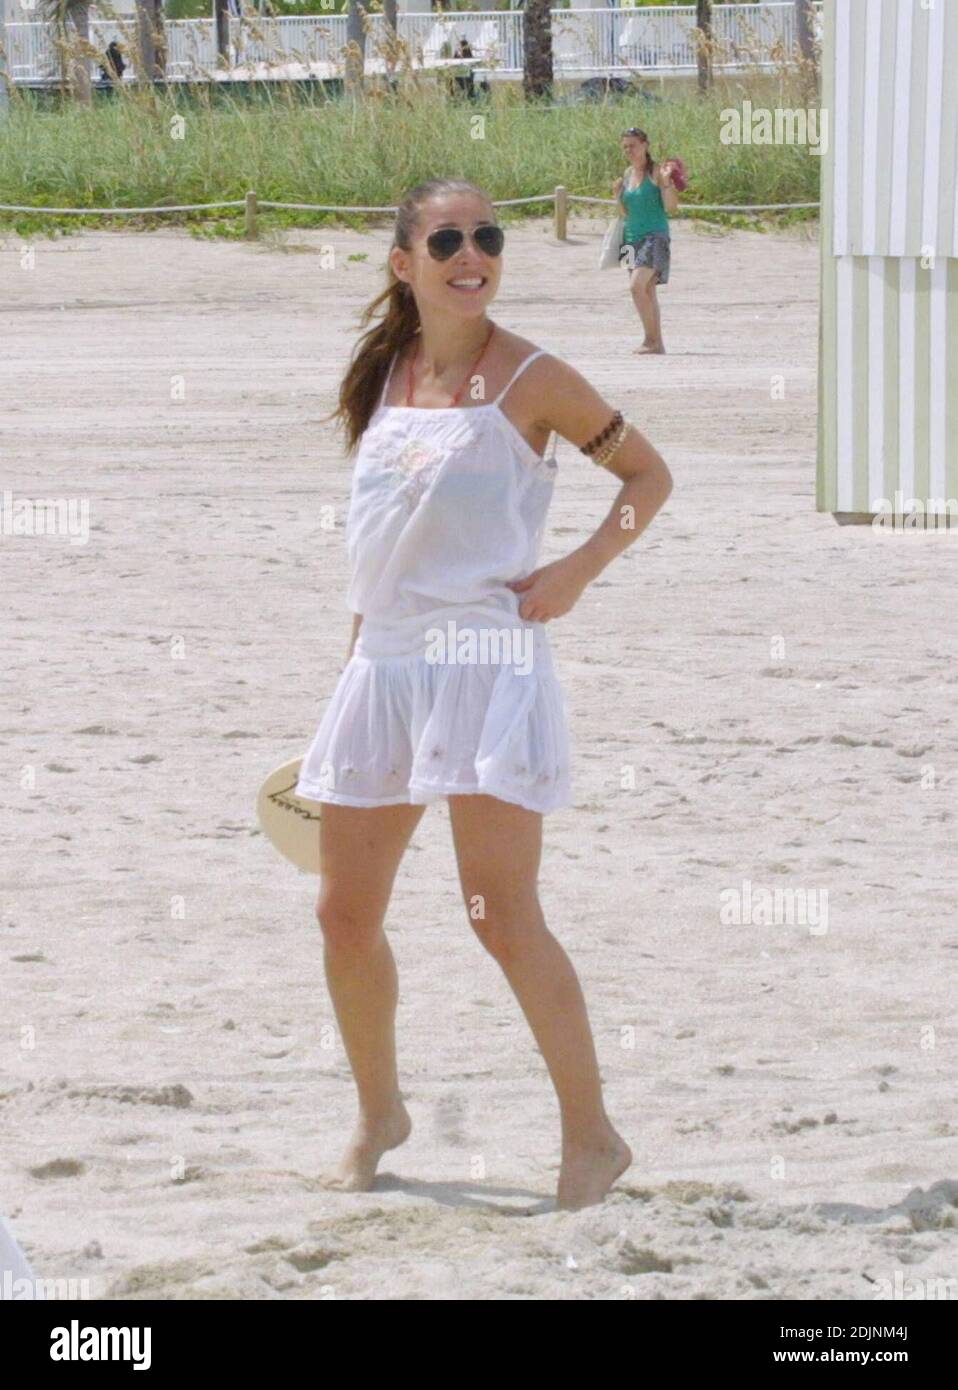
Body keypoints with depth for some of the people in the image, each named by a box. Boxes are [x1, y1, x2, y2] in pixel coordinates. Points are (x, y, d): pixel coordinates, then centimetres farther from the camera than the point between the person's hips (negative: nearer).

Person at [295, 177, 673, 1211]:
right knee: (344, 912, 8)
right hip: (383, 663, 6)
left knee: (501, 914, -12)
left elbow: (649, 474, 4)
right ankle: (379, 1115, 29)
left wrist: (579, 569, -10)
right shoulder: (384, 376, 11)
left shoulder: (529, 379, -5)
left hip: (486, 659, -6)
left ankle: (591, 1134, -3)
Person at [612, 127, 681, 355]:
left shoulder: (656, 172, -7)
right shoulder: (628, 174, 13)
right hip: (632, 238, 7)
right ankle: (656, 343, 11)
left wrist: (666, 181, -26)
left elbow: (671, 207, -12)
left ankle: (651, 340, -15)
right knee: (647, 291, 7)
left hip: (655, 237, -7)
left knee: (637, 286, -20)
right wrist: (617, 195, 2)